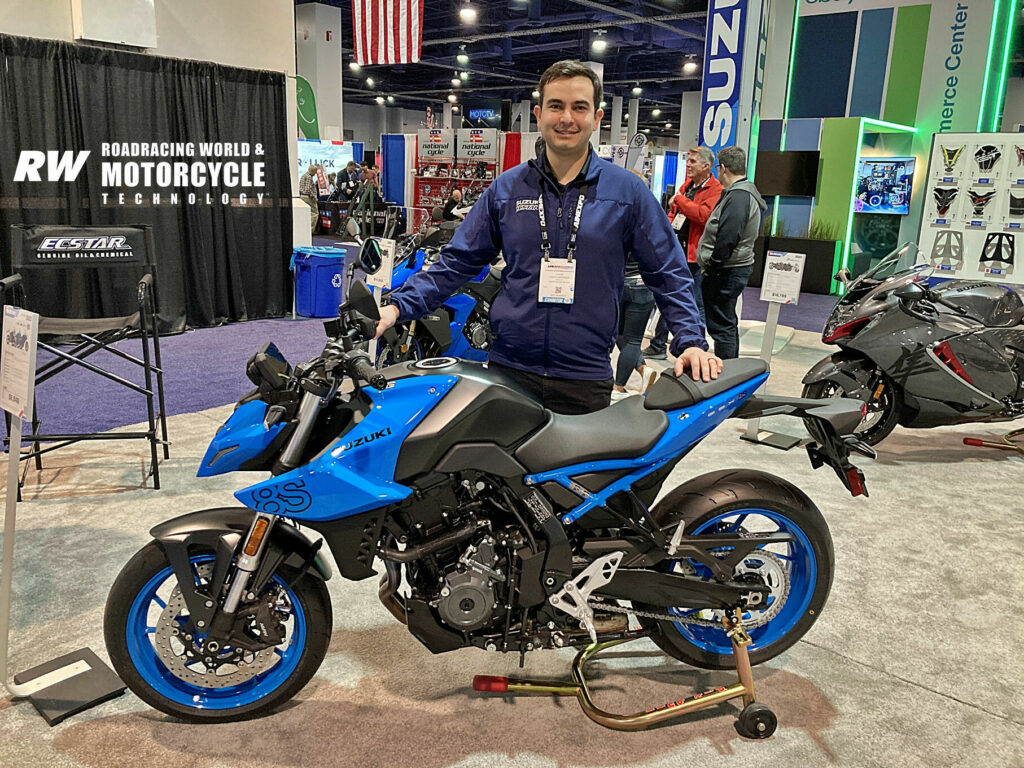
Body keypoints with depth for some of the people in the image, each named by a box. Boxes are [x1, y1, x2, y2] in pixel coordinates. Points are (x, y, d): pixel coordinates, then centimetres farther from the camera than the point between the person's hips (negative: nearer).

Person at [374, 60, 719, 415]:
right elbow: (458, 262, 7)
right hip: (508, 369, 2)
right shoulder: (506, 188, 6)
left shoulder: (628, 191, 1)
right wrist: (399, 306, -4)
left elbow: (668, 272, 5)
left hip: (586, 381, -1)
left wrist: (690, 341, -7)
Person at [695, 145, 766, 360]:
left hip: (726, 271, -11)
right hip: (736, 268, 11)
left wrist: (712, 267, -18)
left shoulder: (738, 197, -18)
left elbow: (727, 239, -26)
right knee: (728, 324, 19)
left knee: (721, 326, -6)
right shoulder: (745, 193, 16)